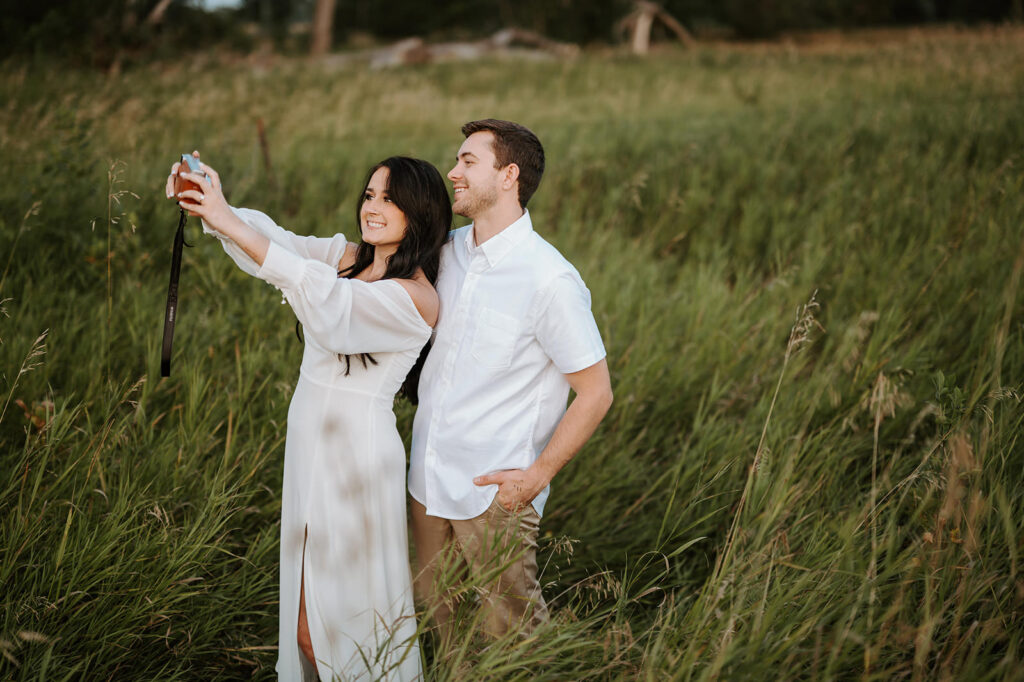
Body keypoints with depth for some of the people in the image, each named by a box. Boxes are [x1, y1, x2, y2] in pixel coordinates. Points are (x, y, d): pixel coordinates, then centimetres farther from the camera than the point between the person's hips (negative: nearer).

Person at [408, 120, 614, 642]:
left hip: (495, 492, -7)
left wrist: (536, 477, -15)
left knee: (510, 633, 7)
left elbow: (596, 393, -15)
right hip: (429, 479, 7)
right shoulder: (449, 250, 2)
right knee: (435, 615, 19)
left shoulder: (550, 280, -20)